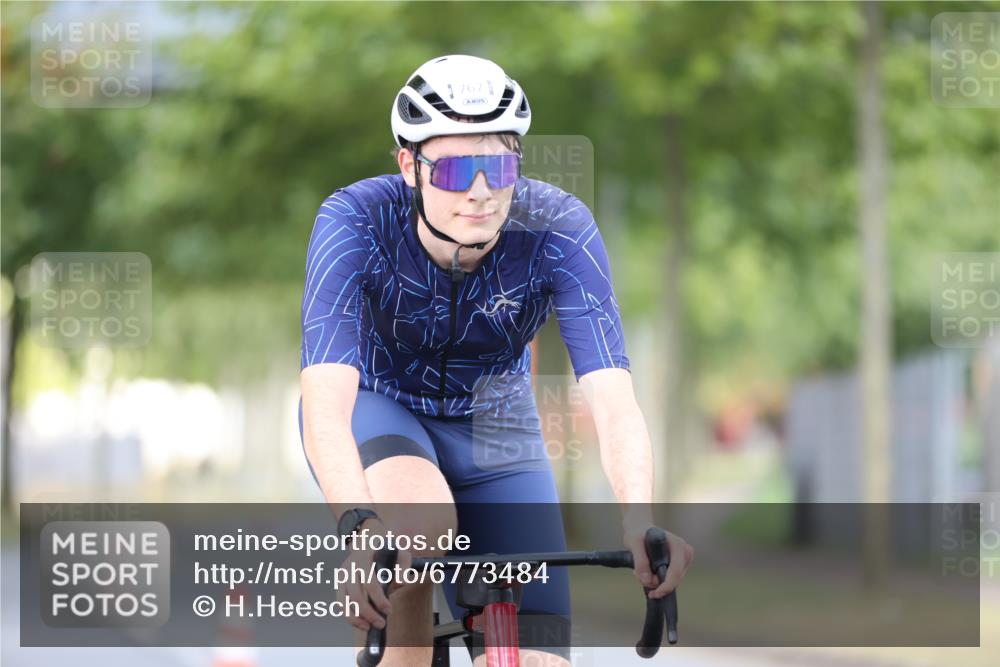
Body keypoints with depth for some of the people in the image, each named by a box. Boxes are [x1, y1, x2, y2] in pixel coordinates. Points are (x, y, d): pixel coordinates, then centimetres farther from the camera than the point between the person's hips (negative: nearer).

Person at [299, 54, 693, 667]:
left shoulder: (558, 230, -27)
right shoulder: (356, 222, -31)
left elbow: (613, 399, -36)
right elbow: (325, 407, -42)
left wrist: (639, 519, -56)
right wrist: (361, 525, -60)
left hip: (492, 424, 2)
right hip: (375, 407, -2)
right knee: (422, 523, -37)